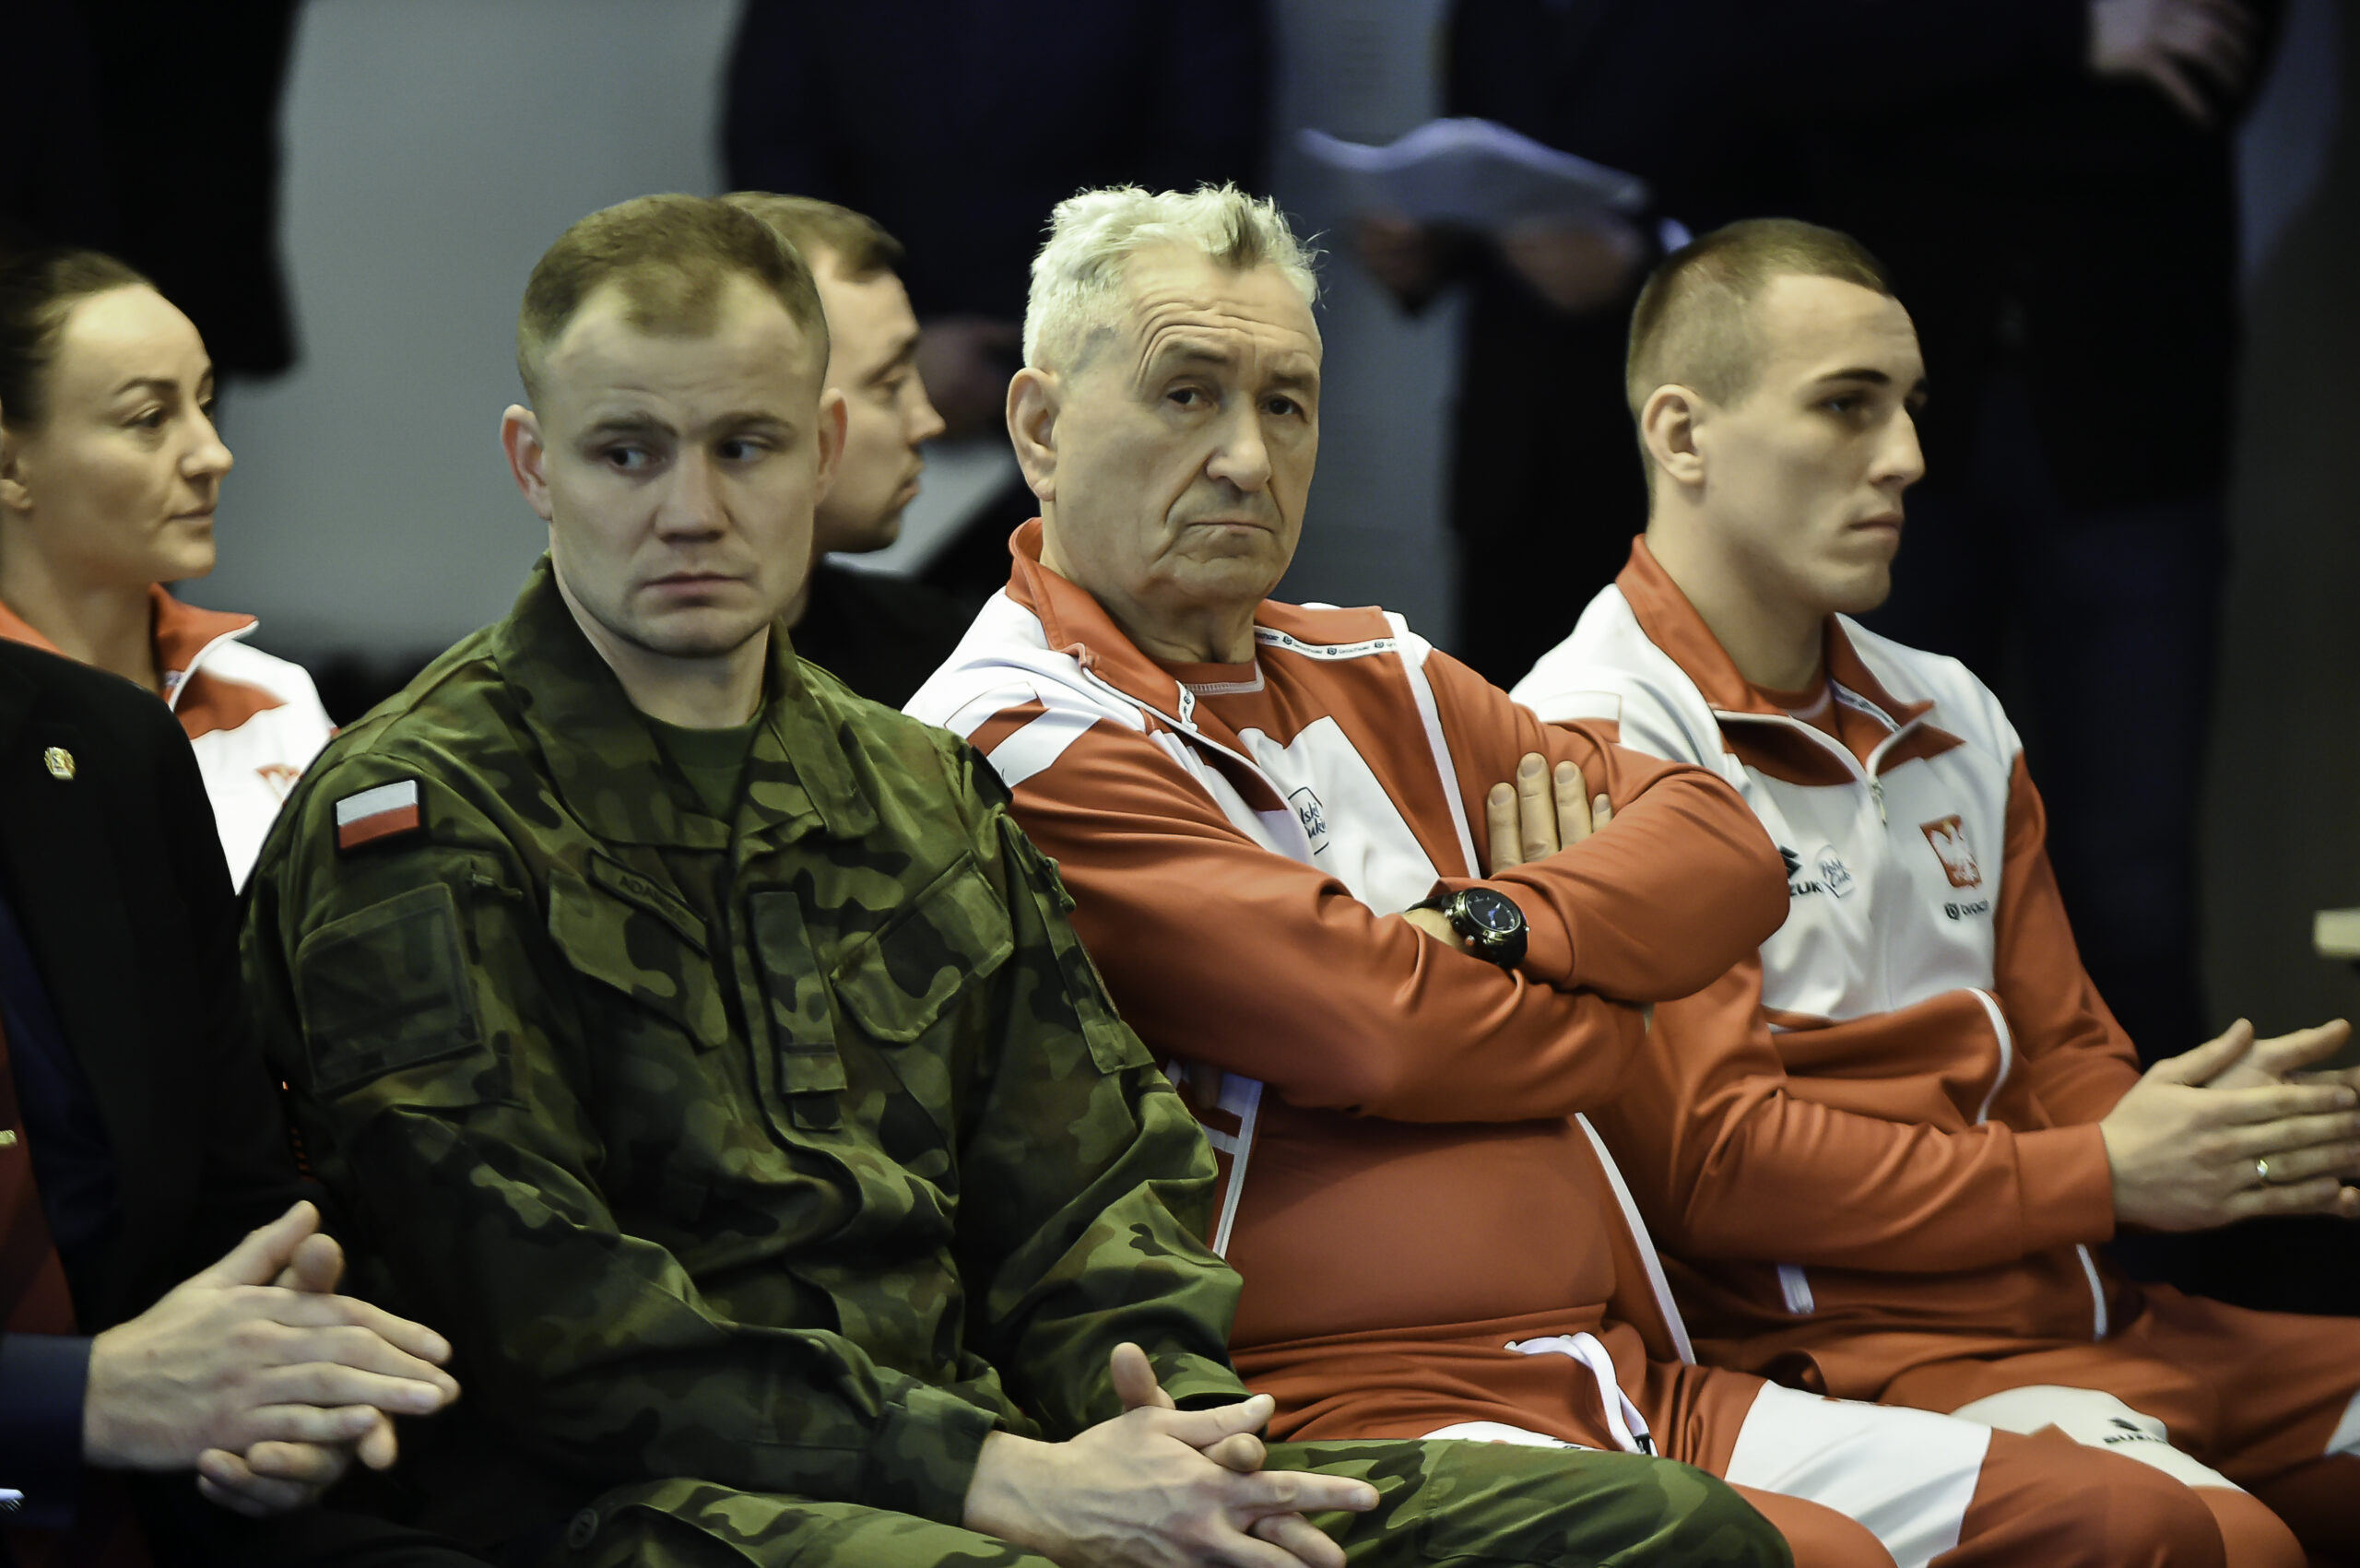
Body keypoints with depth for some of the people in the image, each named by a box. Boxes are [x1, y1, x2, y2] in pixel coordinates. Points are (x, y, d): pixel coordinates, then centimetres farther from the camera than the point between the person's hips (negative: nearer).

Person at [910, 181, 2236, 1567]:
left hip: (1623, 1373, 8)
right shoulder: (1019, 742, -5)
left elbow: (1725, 845, 13)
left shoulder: (1372, 678, 22)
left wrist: (1498, 928, -6)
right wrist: (1610, 994, 7)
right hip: (1356, 1400, -8)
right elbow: (1382, 1030, -13)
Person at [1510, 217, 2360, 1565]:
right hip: (1842, 1344, -8)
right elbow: (1709, 1160, -13)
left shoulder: (1949, 721, 21)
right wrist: (2106, 1178, -9)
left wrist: (2224, 1143, -2)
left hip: (2077, 1312, 8)